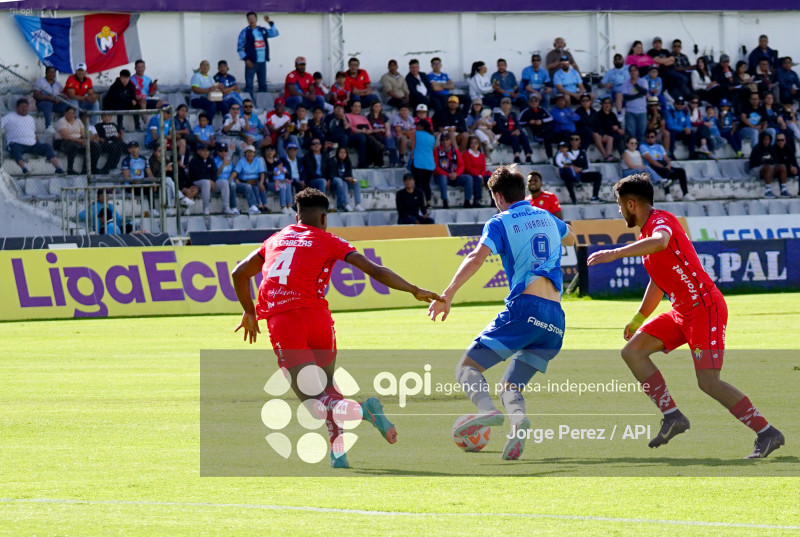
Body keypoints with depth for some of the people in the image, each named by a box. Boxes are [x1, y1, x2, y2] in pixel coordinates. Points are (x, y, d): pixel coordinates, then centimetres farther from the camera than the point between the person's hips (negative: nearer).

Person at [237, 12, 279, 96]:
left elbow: (275, 33, 16)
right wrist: (246, 60, -13)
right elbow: (239, 48, -4)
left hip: (262, 62, 5)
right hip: (251, 62, -5)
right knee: (249, 85, -5)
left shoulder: (263, 30, 11)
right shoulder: (245, 32, -2)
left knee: (263, 85, 10)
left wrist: (270, 22, 6)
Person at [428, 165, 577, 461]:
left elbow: (476, 258, -14)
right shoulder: (546, 218, 22)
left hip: (524, 307, -6)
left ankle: (487, 410, -36)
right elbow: (570, 238, 46)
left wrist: (447, 295, -19)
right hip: (556, 320, 6)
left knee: (467, 367, -3)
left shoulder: (500, 222, 4)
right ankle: (517, 420, -23)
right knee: (510, 387, 12)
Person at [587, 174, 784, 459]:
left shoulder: (661, 220, -12)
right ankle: (672, 416, -2)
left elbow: (660, 242, -38)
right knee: (632, 351, 1)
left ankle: (767, 433, -7)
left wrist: (614, 253, -41)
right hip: (682, 312, 10)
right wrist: (638, 319, 33)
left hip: (705, 307, -10)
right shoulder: (646, 235, 18)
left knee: (708, 382, -16)